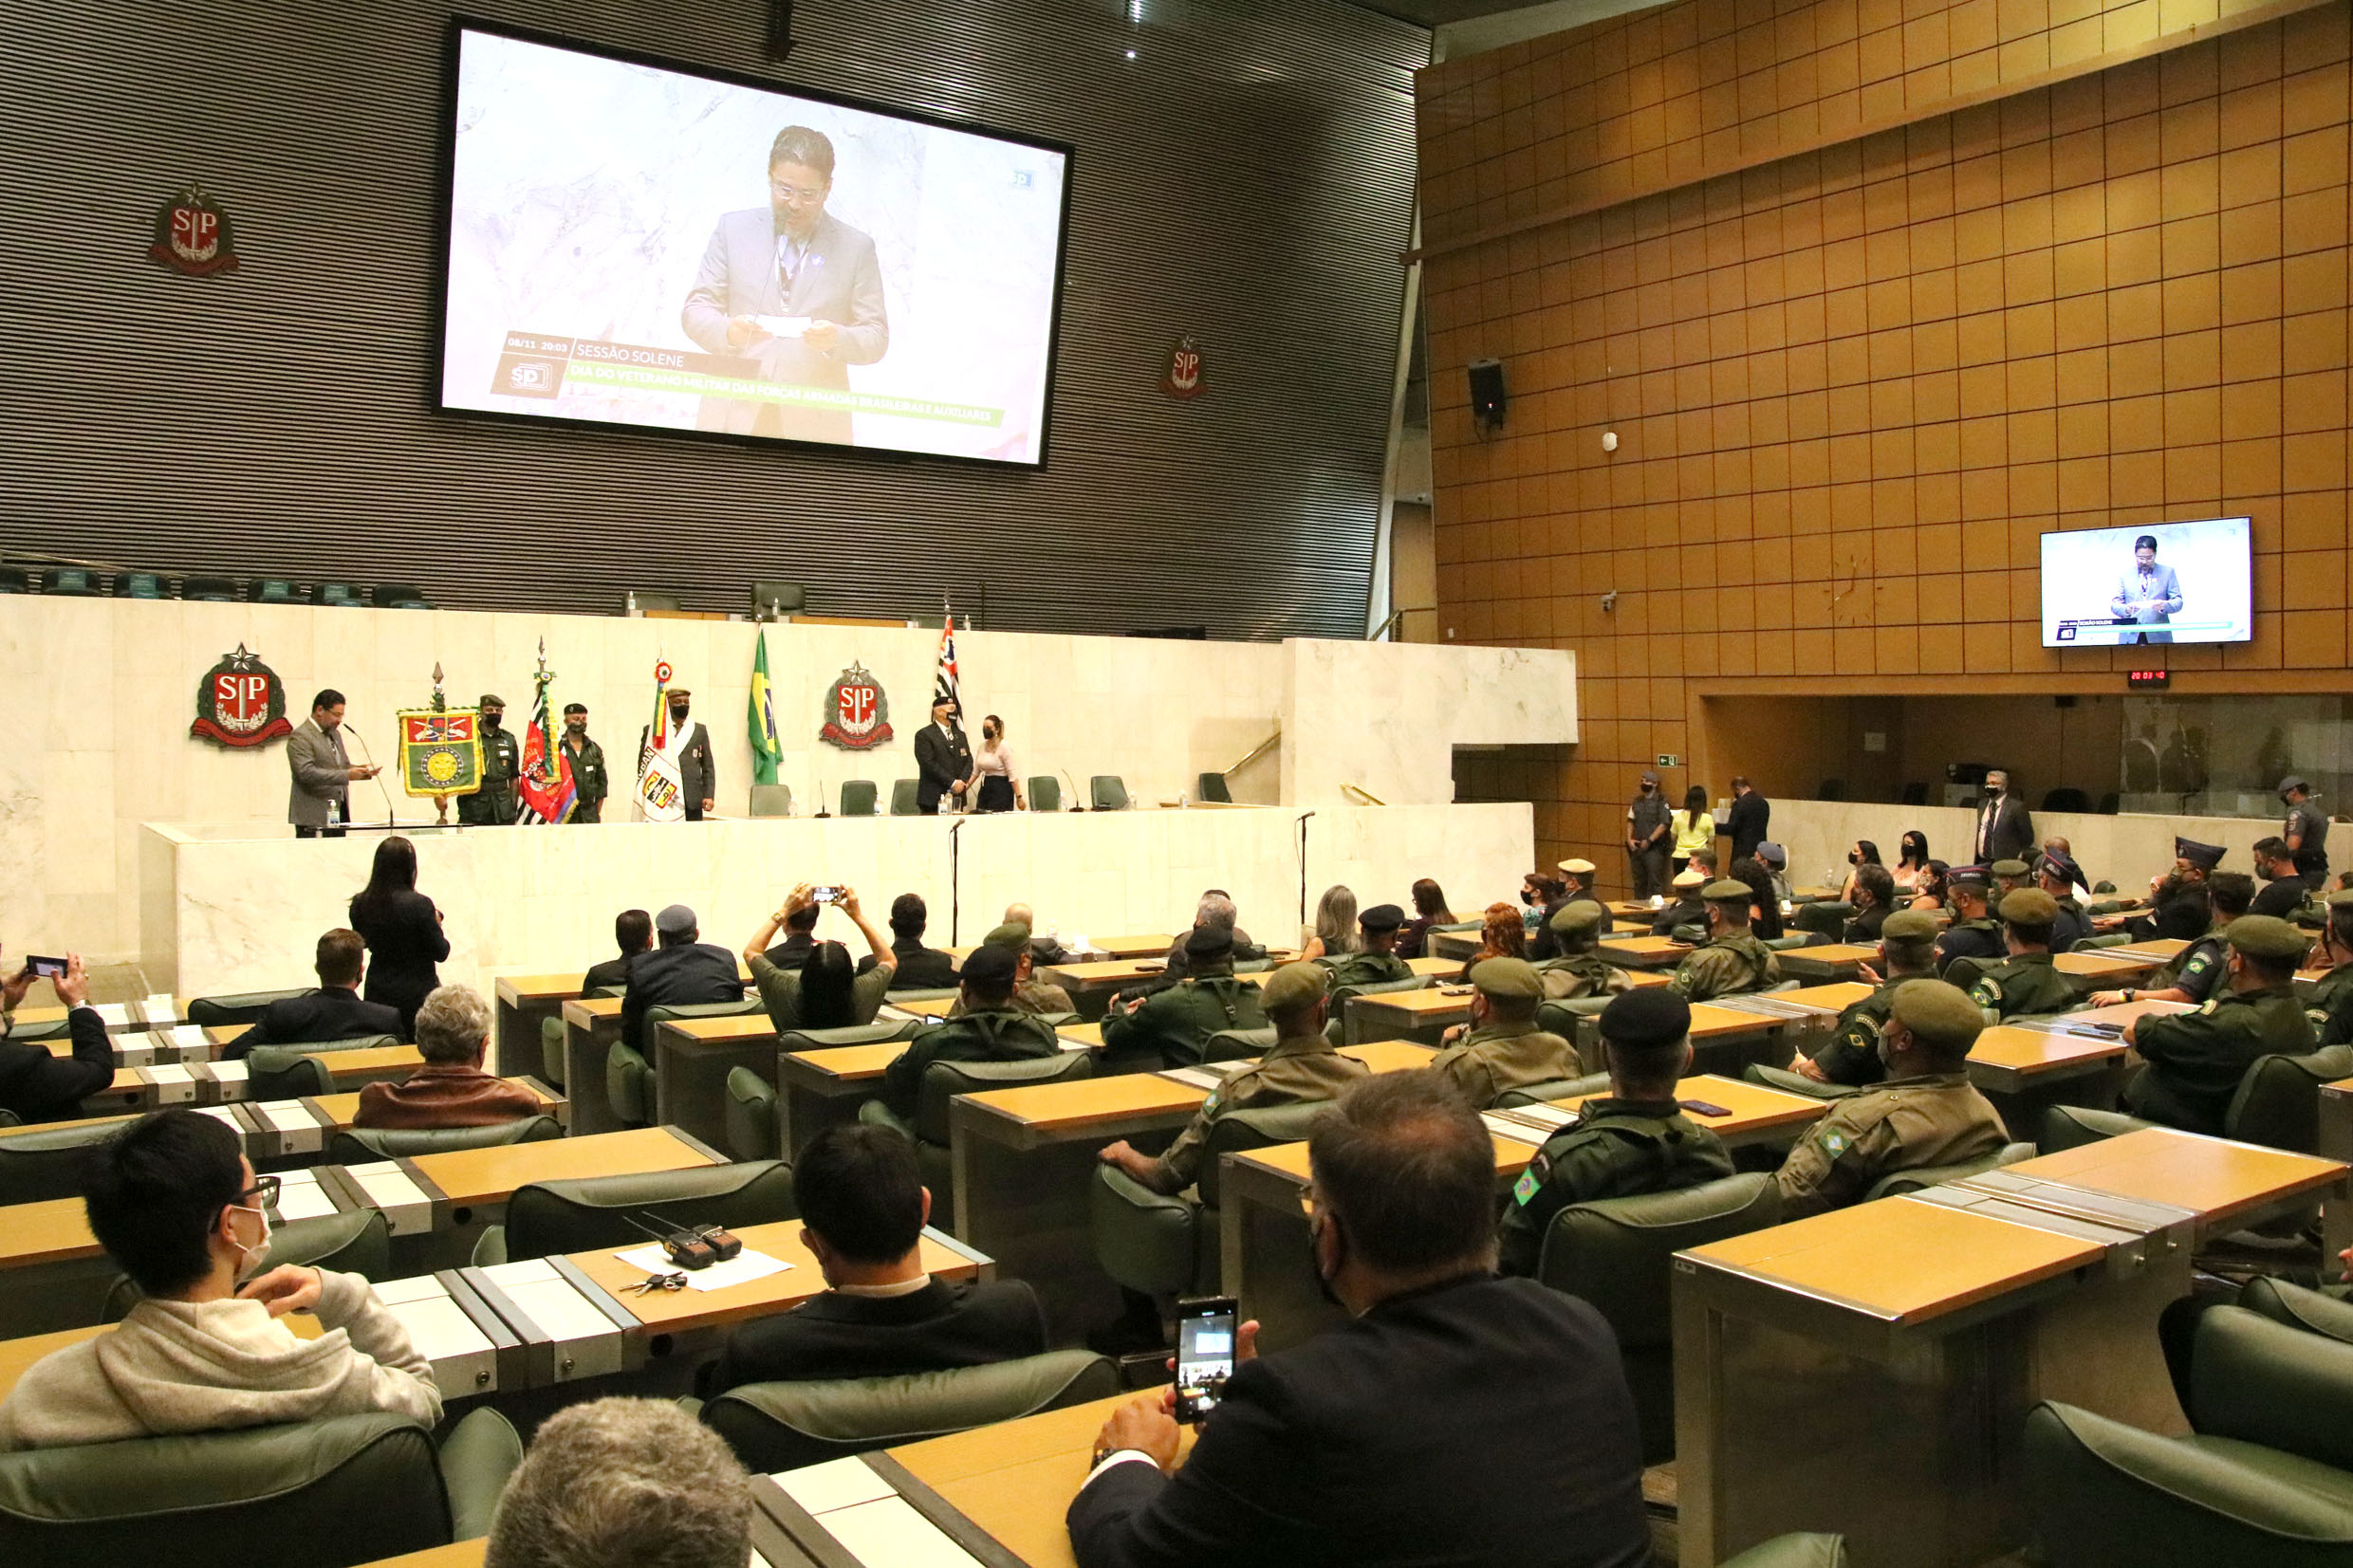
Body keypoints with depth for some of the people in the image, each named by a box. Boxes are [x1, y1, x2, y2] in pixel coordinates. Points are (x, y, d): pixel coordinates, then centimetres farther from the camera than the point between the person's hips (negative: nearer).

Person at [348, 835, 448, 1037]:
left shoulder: (360, 904, -5)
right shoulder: (419, 905, -20)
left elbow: (363, 942, 13)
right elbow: (441, 953, -13)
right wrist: (437, 924, 4)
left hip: (378, 995, 4)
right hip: (417, 996, -4)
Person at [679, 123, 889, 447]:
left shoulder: (856, 247, 6)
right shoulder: (733, 228, 10)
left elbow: (876, 337, 4)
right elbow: (695, 310, 8)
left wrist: (836, 339, -18)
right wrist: (726, 331, -15)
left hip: (814, 422, -1)